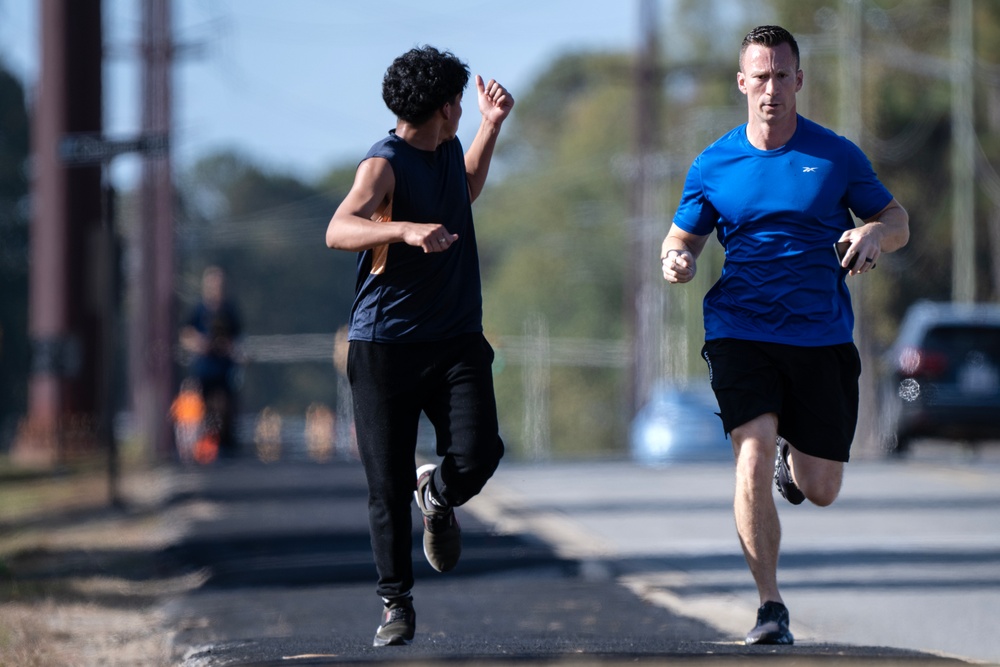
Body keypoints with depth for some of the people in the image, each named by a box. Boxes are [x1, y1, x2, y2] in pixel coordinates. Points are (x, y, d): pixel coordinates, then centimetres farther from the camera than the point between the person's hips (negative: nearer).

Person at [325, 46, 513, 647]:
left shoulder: (448, 150, 13)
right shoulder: (384, 163, -11)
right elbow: (338, 231, -28)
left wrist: (492, 125, 32)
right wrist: (406, 229, -43)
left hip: (455, 338, 5)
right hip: (385, 343, -5)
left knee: (478, 452, -15)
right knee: (388, 485, -3)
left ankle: (438, 496, 19)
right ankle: (397, 604, 11)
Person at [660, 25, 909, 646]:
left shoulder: (838, 156, 2)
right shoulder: (713, 165, 4)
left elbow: (898, 221, 10)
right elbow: (684, 238, 15)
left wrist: (874, 234, -14)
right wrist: (676, 261, -10)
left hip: (823, 337, 1)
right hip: (741, 332, -1)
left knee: (821, 490, 5)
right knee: (753, 459, -22)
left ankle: (790, 460, 45)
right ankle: (771, 606, -10)